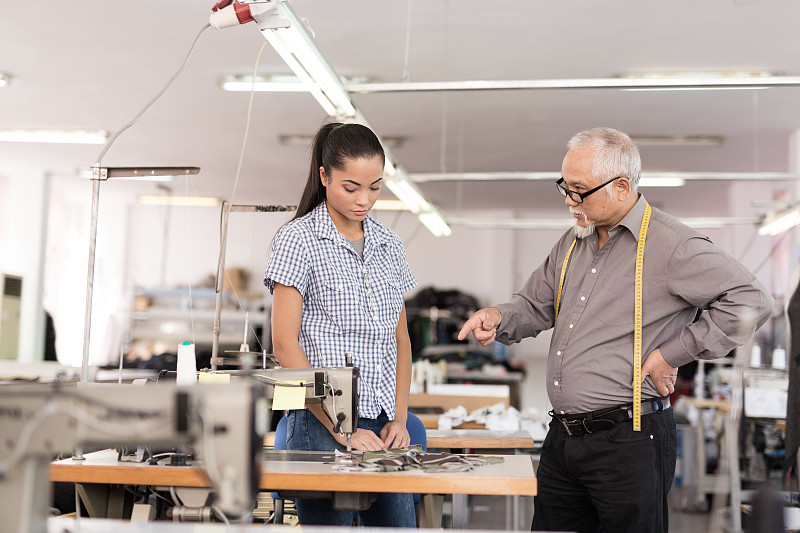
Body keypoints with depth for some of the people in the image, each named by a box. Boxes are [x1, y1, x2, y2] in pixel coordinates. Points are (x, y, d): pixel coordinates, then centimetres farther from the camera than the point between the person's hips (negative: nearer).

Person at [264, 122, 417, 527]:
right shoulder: (298, 239, -4)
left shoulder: (388, 245, 13)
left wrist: (399, 418, 4)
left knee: (399, 525, 4)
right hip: (322, 425, -5)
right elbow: (285, 343, -9)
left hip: (382, 427, 5)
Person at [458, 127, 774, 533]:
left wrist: (672, 353, -13)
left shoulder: (671, 244, -11)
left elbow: (750, 301, -16)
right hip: (561, 439, 7)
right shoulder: (572, 243, 14)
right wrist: (500, 318, 1)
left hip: (628, 441, -7)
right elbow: (537, 305, 24)